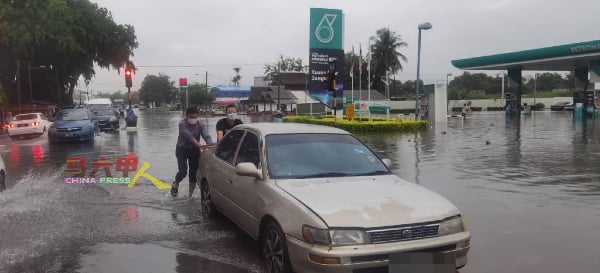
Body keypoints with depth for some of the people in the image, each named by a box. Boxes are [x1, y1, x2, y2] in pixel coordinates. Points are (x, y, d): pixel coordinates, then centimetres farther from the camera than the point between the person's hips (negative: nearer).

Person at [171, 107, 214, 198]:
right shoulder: (182, 124, -21)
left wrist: (211, 145, -44)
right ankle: (175, 184, 19)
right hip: (182, 150, -3)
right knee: (183, 171, -13)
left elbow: (206, 136, -24)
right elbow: (189, 136, -35)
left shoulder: (200, 124, -10)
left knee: (194, 172, 2)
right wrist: (199, 145, -50)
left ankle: (190, 194, 16)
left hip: (194, 150, 3)